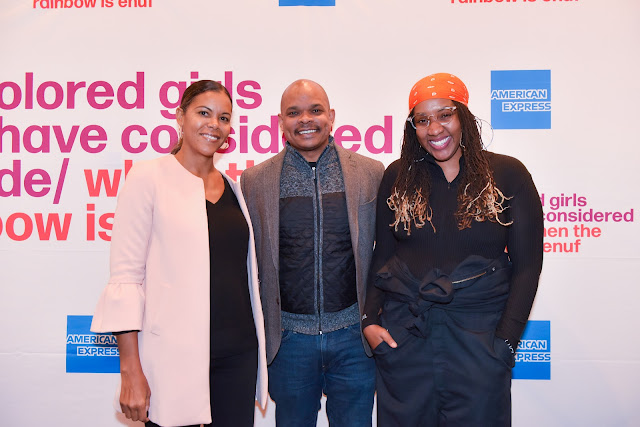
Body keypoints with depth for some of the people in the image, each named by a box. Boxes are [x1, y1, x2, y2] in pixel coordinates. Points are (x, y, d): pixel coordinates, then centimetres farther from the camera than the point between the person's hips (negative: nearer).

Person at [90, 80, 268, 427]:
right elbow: (125, 275, -8)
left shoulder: (233, 188, 12)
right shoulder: (149, 176, -4)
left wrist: (258, 352, 13)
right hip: (174, 359, -4)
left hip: (238, 355, 5)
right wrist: (130, 370, -13)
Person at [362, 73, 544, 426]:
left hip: (478, 334, -2)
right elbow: (382, 254, 10)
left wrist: (506, 338, -7)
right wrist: (370, 319, 0)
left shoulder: (507, 174, -1)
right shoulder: (398, 176, 6)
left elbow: (526, 264, -1)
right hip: (401, 333, 2)